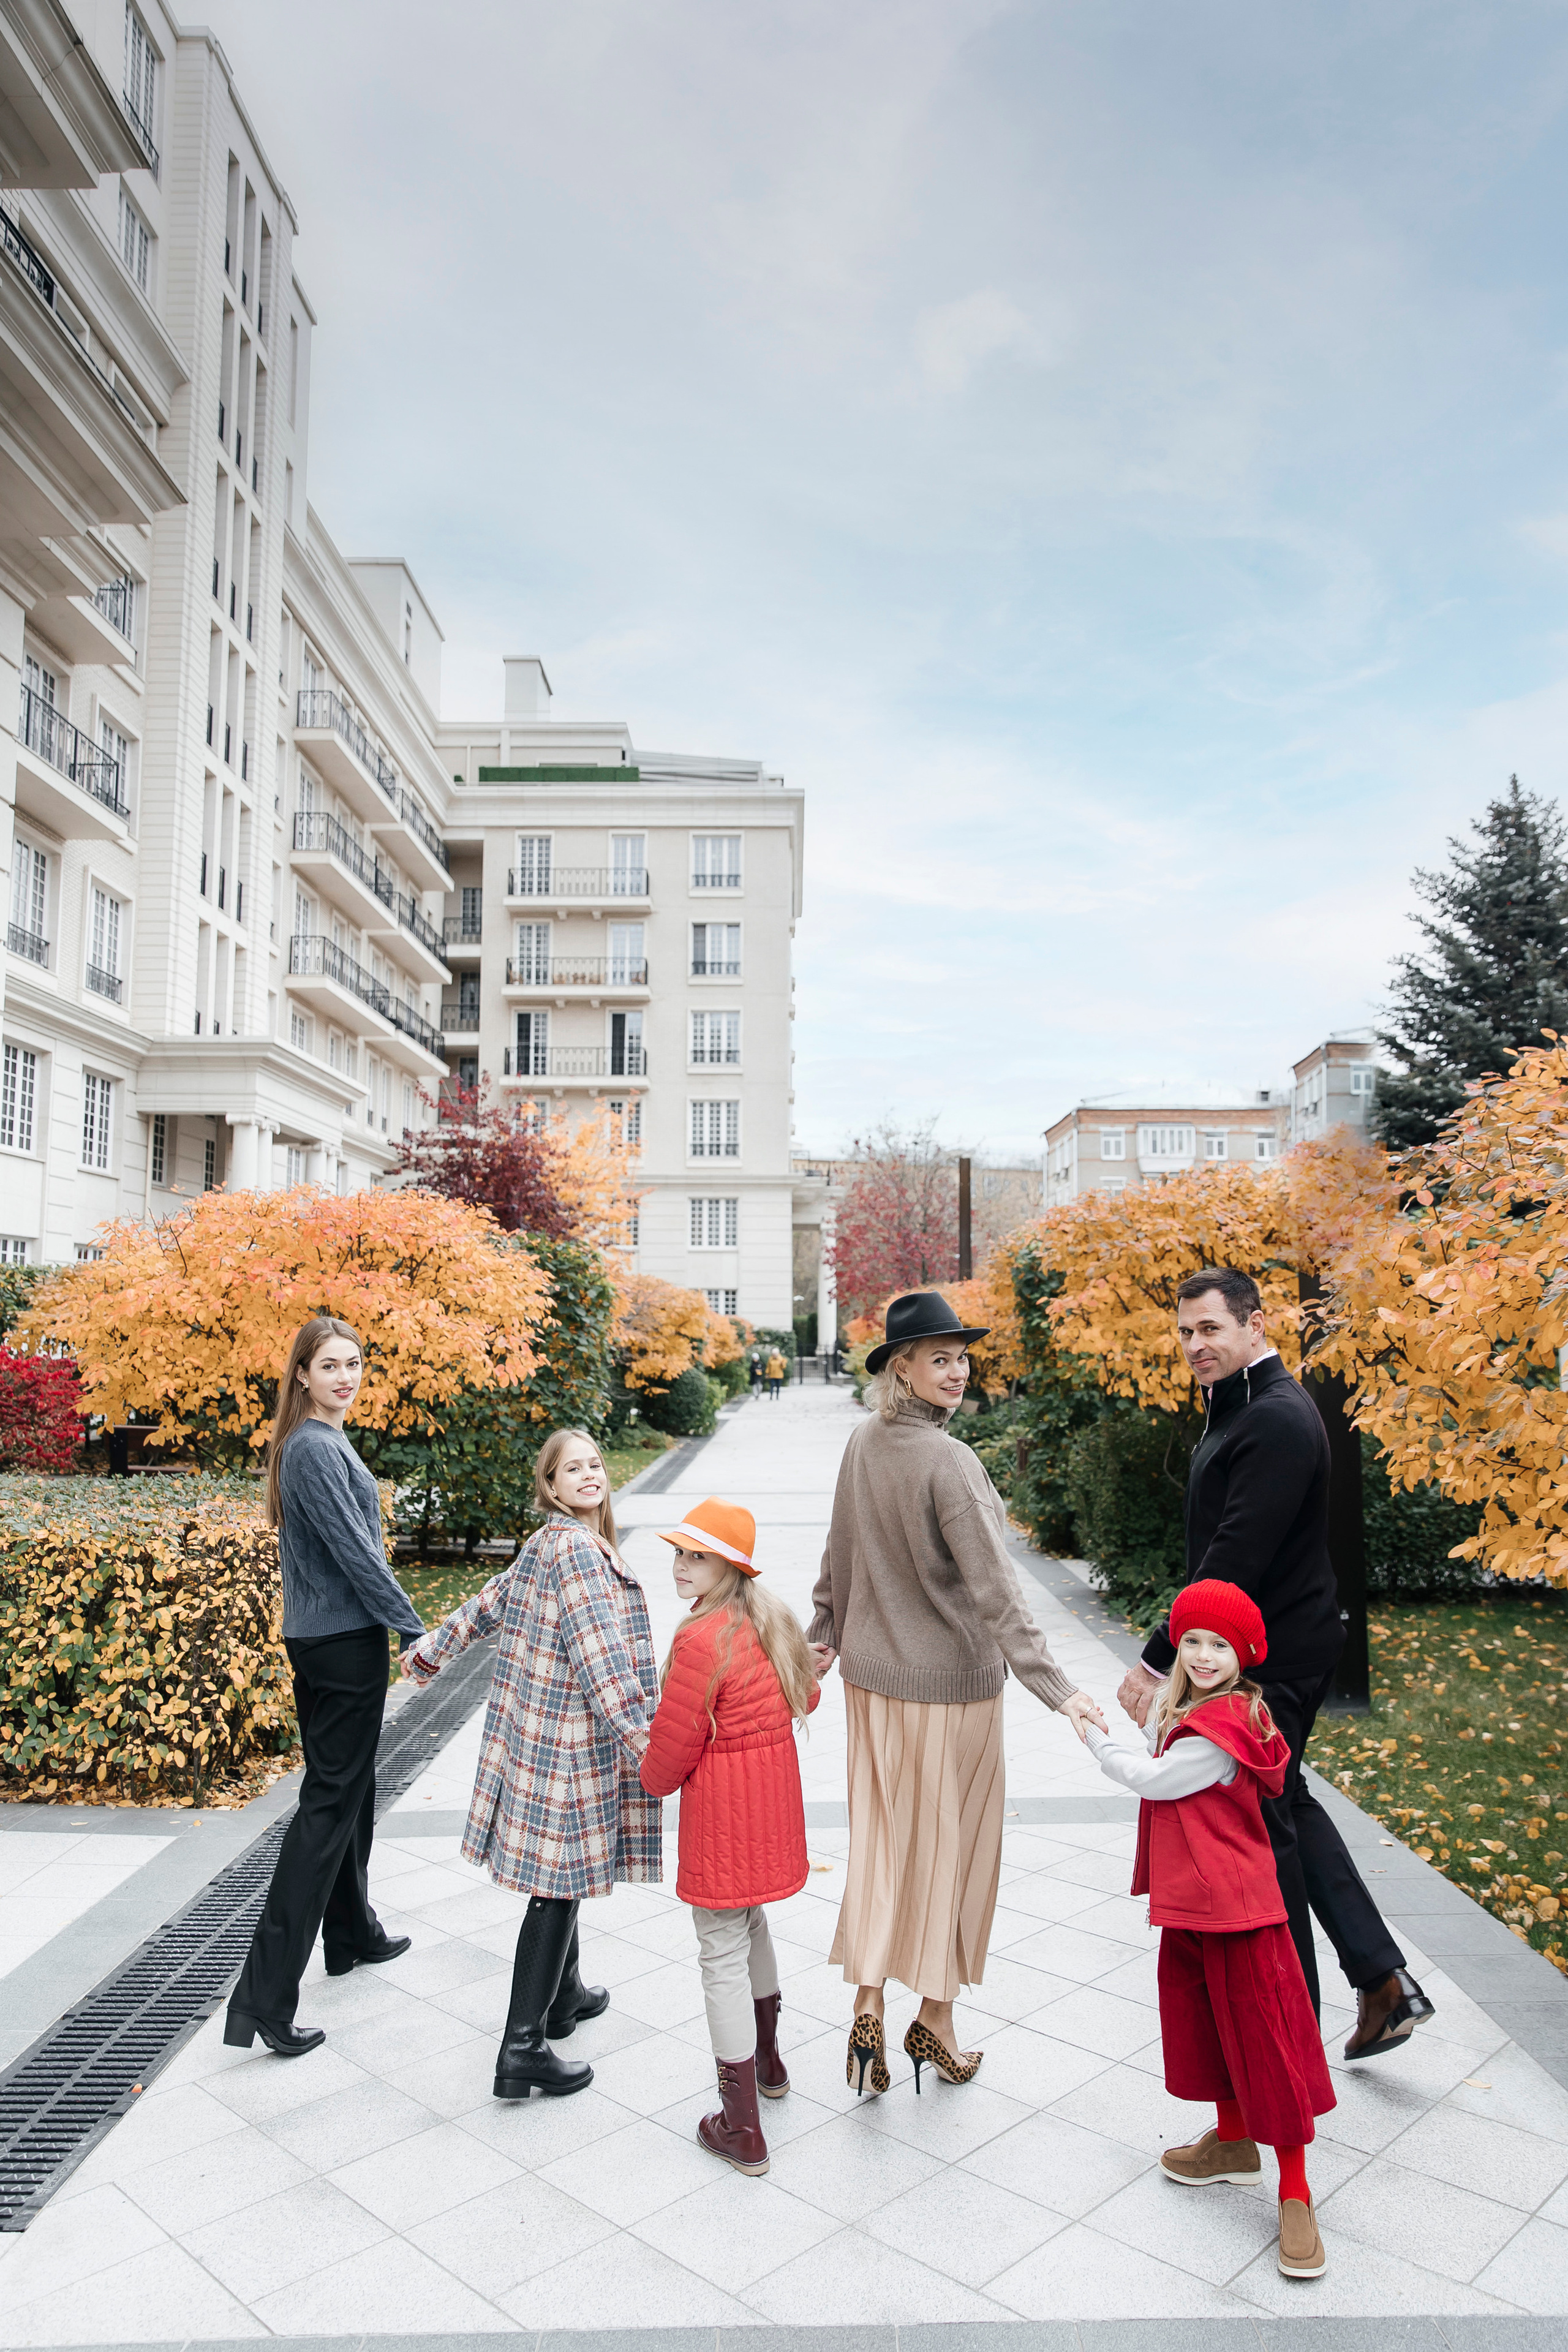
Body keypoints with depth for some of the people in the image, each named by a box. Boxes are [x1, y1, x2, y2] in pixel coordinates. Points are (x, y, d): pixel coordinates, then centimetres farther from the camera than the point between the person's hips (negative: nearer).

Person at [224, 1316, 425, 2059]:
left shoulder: (318, 1442, 12)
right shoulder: (318, 1449, -19)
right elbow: (355, 1552, -20)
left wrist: (395, 1622, 20)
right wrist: (414, 1629, -13)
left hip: (316, 1639, 10)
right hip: (346, 1642, -10)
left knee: (346, 1790, 21)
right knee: (330, 1802, -5)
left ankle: (353, 1934, 36)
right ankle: (264, 1997, -2)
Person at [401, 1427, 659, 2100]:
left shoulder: (544, 1547, 9)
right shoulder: (578, 1548, -20)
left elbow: (485, 1604, 21)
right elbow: (601, 1657, -26)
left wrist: (427, 1655, 35)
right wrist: (648, 1745, -27)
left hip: (537, 1734, 9)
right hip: (568, 1742, -9)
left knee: (561, 1876, 22)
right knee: (558, 1885, -2)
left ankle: (564, 1995, 39)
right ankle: (524, 2050, 3)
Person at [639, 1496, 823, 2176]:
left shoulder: (701, 1641, -25)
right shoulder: (774, 1621, 0)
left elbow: (672, 1745, -17)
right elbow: (804, 1699, 15)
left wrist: (654, 1781, 4)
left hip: (721, 1811, -8)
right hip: (775, 1790, 8)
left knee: (723, 1955, 4)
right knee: (751, 1923, 28)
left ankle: (741, 2129, 13)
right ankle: (767, 2061, 47)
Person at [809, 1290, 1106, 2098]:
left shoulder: (863, 1445, -1)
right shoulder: (948, 1462, -22)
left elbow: (839, 1553, 10)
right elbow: (993, 1588, -26)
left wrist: (824, 1630, 24)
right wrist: (1053, 1686, -25)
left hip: (873, 1674, 6)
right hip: (949, 1683, -6)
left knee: (879, 1840, 15)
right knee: (947, 1845, 11)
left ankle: (868, 2005, 16)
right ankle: (935, 2022, 26)